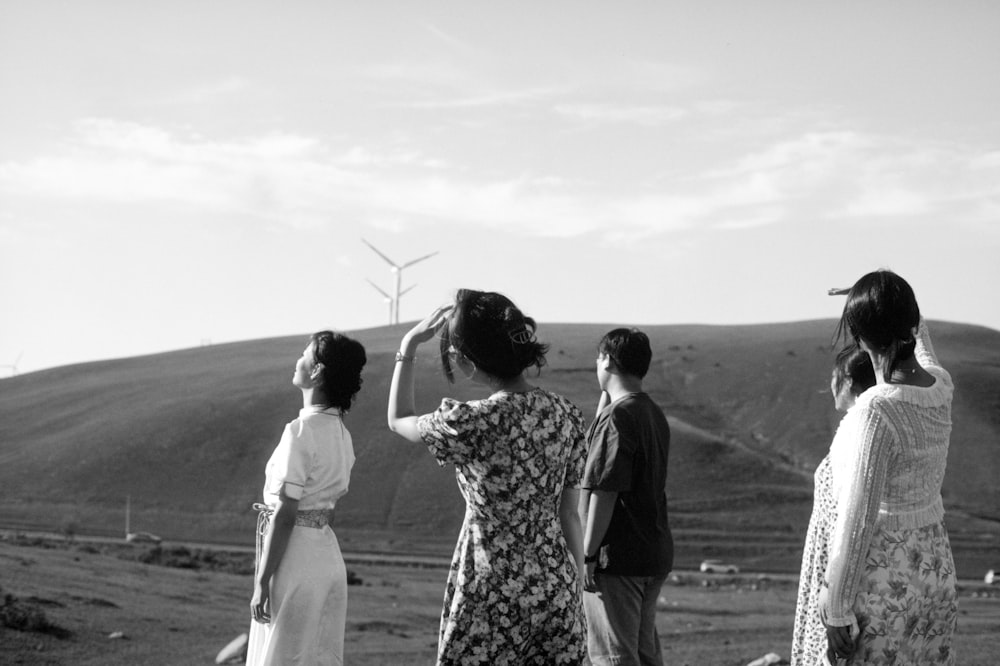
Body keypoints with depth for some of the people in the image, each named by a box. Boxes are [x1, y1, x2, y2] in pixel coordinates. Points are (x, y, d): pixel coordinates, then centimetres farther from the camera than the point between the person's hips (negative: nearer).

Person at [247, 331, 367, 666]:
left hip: (296, 559, -8)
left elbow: (285, 514, -17)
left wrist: (262, 581, -14)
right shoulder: (341, 434, 8)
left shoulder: (301, 431, -16)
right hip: (328, 554, 8)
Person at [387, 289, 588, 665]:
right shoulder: (566, 415, 0)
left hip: (492, 595, -5)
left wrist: (408, 347, 11)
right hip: (556, 589, 6)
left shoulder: (472, 423, -17)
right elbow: (569, 514, 8)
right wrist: (575, 587, 16)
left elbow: (398, 420, 4)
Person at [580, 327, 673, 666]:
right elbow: (595, 447, 24)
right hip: (655, 554, 9)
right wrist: (604, 400, 14)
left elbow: (605, 491, -19)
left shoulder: (617, 416, -16)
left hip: (618, 560, -9)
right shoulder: (655, 415, 11)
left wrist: (588, 554, -15)